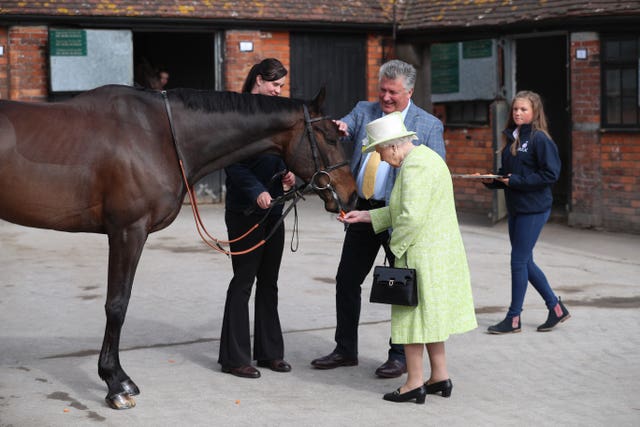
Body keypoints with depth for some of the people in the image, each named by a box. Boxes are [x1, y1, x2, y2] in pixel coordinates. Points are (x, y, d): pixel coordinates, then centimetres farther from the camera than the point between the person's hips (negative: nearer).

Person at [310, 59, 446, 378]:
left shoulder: (429, 125, -2)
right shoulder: (364, 111, 8)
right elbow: (344, 128, -8)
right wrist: (338, 130, -33)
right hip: (364, 209, 4)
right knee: (346, 280, 9)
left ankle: (400, 355, 17)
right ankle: (345, 350, 23)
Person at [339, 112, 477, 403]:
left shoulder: (415, 166, -19)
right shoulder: (425, 157, 14)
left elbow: (411, 217, -26)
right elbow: (402, 211, 19)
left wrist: (395, 247, -12)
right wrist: (363, 216, 17)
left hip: (422, 254, -10)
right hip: (441, 250, 10)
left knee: (413, 315, -1)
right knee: (429, 313, 16)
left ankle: (415, 384, 6)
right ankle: (440, 378, 22)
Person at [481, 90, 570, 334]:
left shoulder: (539, 139, -12)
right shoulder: (512, 138, 11)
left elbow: (550, 174, -18)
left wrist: (516, 181, -18)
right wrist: (492, 180, -2)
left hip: (534, 209, -8)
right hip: (515, 208, 8)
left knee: (519, 261, -3)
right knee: (525, 262, 13)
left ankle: (513, 318, 9)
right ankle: (556, 308, 24)